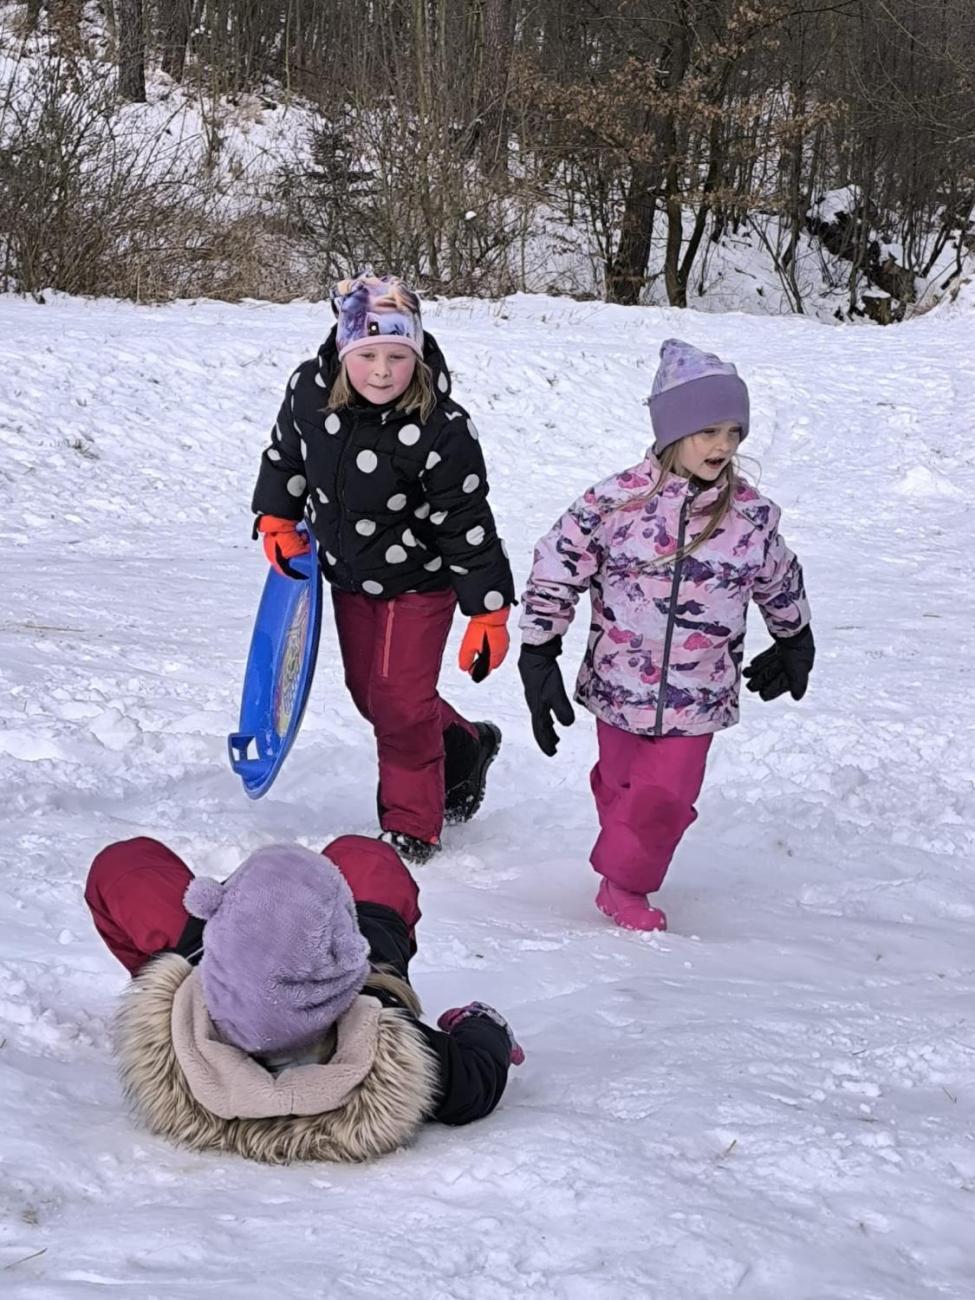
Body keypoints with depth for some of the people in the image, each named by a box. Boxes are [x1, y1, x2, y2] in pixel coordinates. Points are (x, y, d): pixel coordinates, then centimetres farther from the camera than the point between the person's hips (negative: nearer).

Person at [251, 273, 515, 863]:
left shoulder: (442, 430, -29)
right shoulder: (309, 390, -16)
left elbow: (468, 524, -23)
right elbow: (286, 454, 7)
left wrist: (489, 611, -22)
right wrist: (277, 520, 9)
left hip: (420, 579, -6)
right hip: (348, 575, 6)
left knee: (400, 700, -7)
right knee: (369, 693, 16)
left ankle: (412, 826, 13)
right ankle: (464, 745, 42)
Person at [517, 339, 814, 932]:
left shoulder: (753, 515, -5)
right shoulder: (617, 501, -12)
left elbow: (782, 584, 13)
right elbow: (555, 567, -5)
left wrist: (794, 646, 26)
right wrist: (539, 656, -4)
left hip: (696, 696, 1)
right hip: (619, 683, 0)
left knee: (667, 795, 0)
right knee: (620, 782, 17)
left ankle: (625, 883, 25)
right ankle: (621, 870, 44)